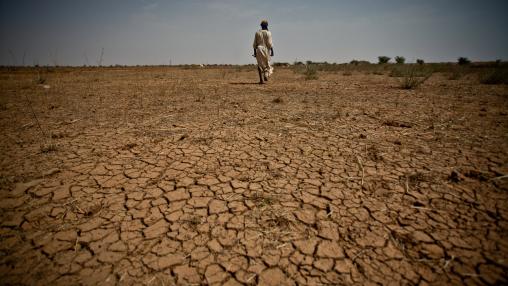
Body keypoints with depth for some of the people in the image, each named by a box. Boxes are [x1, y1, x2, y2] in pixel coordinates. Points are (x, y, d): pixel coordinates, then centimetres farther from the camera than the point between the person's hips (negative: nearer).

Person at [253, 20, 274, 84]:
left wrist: (255, 51, 8)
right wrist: (272, 51, -4)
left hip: (259, 50, 2)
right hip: (266, 49, -2)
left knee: (260, 65, 6)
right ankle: (266, 75, -4)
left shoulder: (257, 33, 5)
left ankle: (261, 80, -1)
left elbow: (255, 43, 3)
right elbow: (269, 43, -10)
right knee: (267, 63, 17)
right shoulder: (268, 33, -4)